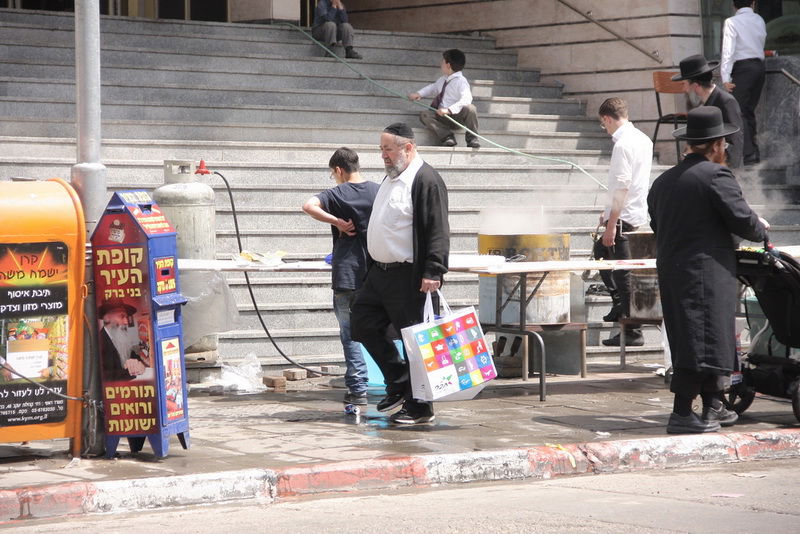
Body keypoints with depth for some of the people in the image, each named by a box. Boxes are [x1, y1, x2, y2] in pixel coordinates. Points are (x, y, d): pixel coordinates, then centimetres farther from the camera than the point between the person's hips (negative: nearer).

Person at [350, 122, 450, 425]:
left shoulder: (426, 180, -14)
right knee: (363, 323, 11)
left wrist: (433, 272, -26)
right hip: (381, 273, 10)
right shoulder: (391, 178, 16)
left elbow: (437, 230, -20)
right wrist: (374, 264, 24)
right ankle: (398, 384, 22)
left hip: (410, 277, -10)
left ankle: (419, 406, 5)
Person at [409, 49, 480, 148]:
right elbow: (433, 87, 32)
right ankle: (447, 137, -25)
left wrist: (449, 110, -41)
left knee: (470, 108, -37)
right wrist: (419, 94, 16)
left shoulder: (461, 81, -15)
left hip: (457, 116, -7)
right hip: (442, 116, 7)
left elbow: (466, 99, -31)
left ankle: (472, 139, -18)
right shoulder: (443, 79, 10)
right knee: (424, 115, -17)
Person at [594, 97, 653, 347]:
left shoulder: (623, 144, -18)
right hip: (639, 212, 10)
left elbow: (622, 187, -23)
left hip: (624, 217, -10)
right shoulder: (643, 140, 11)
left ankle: (632, 333, -2)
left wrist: (611, 225, -21)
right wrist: (609, 212, 24)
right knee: (600, 249, 29)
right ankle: (619, 305, 35)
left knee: (624, 274, -4)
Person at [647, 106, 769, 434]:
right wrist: (760, 228, 9)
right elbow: (742, 220, -12)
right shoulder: (716, 175, -10)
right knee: (703, 337, -9)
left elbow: (657, 225, 19)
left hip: (670, 269, 9)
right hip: (706, 269, -9)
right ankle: (682, 414, -13)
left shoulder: (663, 181, 14)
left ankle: (713, 407, 23)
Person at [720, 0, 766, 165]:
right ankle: (754, 150, 16)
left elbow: (728, 50, -14)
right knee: (749, 111, 15)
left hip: (742, 68, -7)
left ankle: (749, 153, -19)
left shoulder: (731, 22, -7)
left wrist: (725, 77, -17)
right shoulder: (759, 20, 12)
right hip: (759, 66, 7)